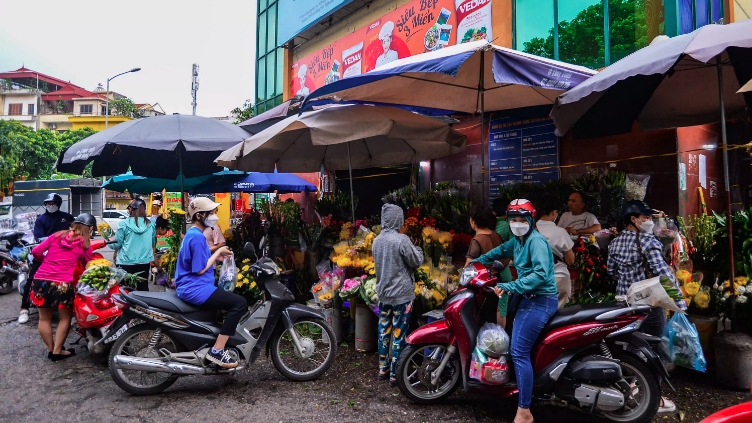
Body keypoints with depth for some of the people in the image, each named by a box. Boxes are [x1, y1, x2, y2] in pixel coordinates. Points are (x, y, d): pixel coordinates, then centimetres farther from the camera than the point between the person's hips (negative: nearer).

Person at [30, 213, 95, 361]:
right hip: (62, 283, -4)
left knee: (44, 318, 19)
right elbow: (87, 265, 11)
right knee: (65, 317, 15)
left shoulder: (57, 235, 11)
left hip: (41, 280, 4)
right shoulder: (85, 244, 3)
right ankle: (57, 351, 17)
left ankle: (50, 349, 28)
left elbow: (35, 251, 10)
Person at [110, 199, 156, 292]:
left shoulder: (124, 224, -10)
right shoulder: (150, 224, -1)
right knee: (143, 287, 13)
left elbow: (117, 244, -4)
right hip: (144, 261, 3)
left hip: (127, 262, -3)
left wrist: (109, 243, 17)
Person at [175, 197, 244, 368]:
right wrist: (218, 252, -9)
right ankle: (217, 351, -16)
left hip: (191, 287, 11)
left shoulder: (193, 234, 15)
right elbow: (200, 269, -20)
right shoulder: (197, 237, -17)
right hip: (195, 289, -11)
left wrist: (217, 254, 7)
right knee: (239, 303, -19)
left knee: (231, 299, 23)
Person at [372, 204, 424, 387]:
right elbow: (416, 262, -11)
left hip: (383, 293, 7)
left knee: (384, 331, 14)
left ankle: (383, 369, 25)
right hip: (401, 294, -6)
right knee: (398, 334, 1)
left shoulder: (377, 240, 4)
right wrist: (418, 250, 10)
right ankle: (395, 374, 8)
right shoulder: (401, 240, -18)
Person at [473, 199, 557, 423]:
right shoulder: (517, 241, 13)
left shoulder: (536, 241, -16)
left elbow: (541, 274, -27)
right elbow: (501, 250, 34)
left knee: (519, 352, -13)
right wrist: (478, 260, 33)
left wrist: (510, 287, -29)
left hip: (540, 301, -10)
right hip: (530, 298, 10)